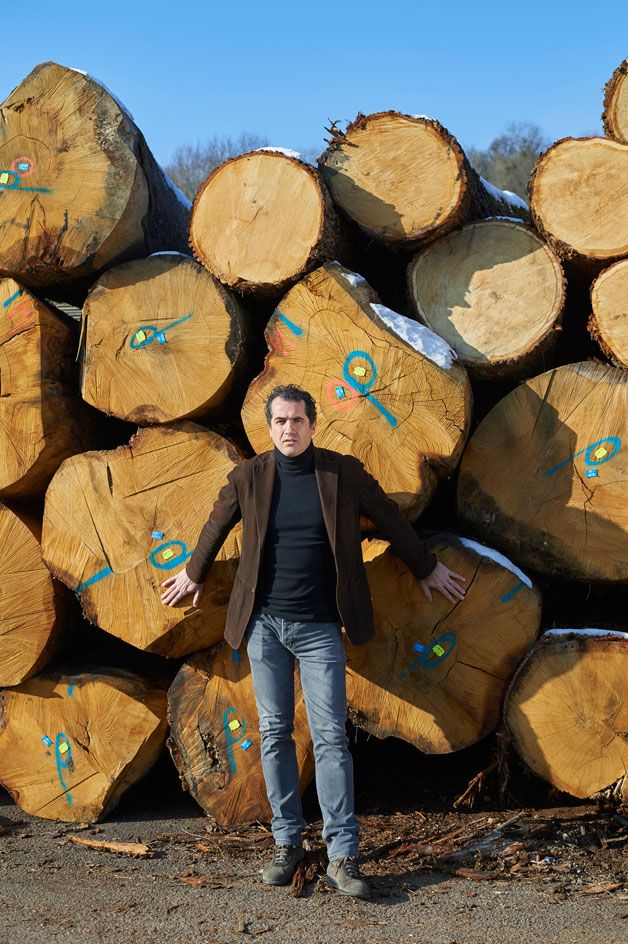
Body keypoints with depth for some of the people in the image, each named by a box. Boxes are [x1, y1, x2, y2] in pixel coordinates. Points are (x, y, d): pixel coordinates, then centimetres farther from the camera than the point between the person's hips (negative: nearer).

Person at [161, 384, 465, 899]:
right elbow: (216, 527, 18)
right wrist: (193, 574, 30)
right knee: (275, 734, 6)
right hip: (264, 623, 2)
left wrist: (428, 568, 21)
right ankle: (287, 843, 17)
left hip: (319, 626, -2)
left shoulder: (344, 472, -2)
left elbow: (391, 520, 11)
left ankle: (342, 857, -3)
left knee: (331, 738, -6)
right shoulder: (248, 476, 1)